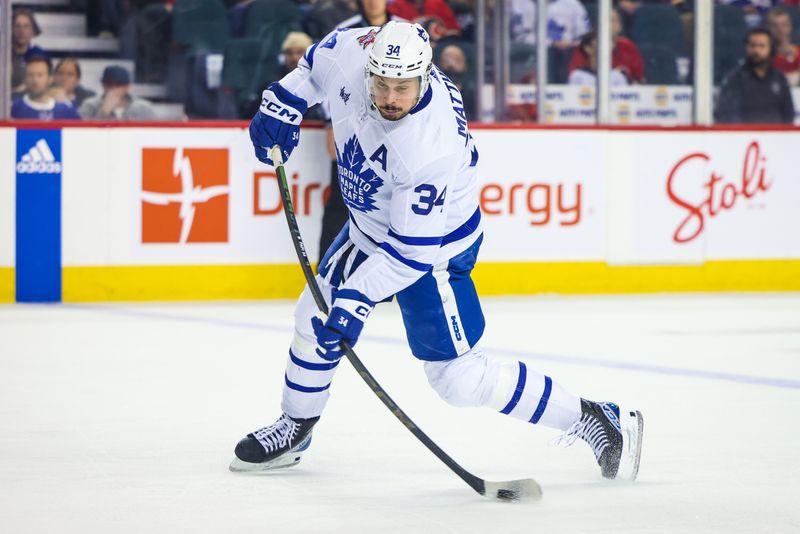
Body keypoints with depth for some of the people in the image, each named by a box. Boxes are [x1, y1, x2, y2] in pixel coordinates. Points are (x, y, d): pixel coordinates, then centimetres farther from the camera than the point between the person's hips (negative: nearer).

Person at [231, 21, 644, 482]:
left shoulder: (431, 148, -39)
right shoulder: (354, 52, -22)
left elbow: (411, 252, -32)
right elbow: (316, 64, 5)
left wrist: (358, 299, -33)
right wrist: (284, 103, -5)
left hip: (433, 246, -8)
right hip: (370, 224, 8)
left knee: (459, 379, -6)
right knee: (314, 317, 15)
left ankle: (595, 421, 3)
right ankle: (296, 429, 38)